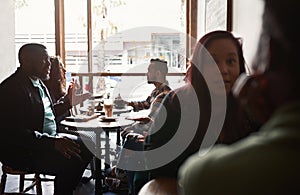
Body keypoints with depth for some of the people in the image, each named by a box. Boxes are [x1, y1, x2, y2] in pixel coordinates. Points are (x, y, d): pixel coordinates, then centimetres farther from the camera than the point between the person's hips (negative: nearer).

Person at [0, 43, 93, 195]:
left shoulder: (38, 83, 13)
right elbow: (16, 132, -26)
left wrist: (67, 102, 9)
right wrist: (53, 142, -32)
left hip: (48, 139, 10)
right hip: (21, 152, -10)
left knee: (86, 147, 9)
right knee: (72, 163, -26)